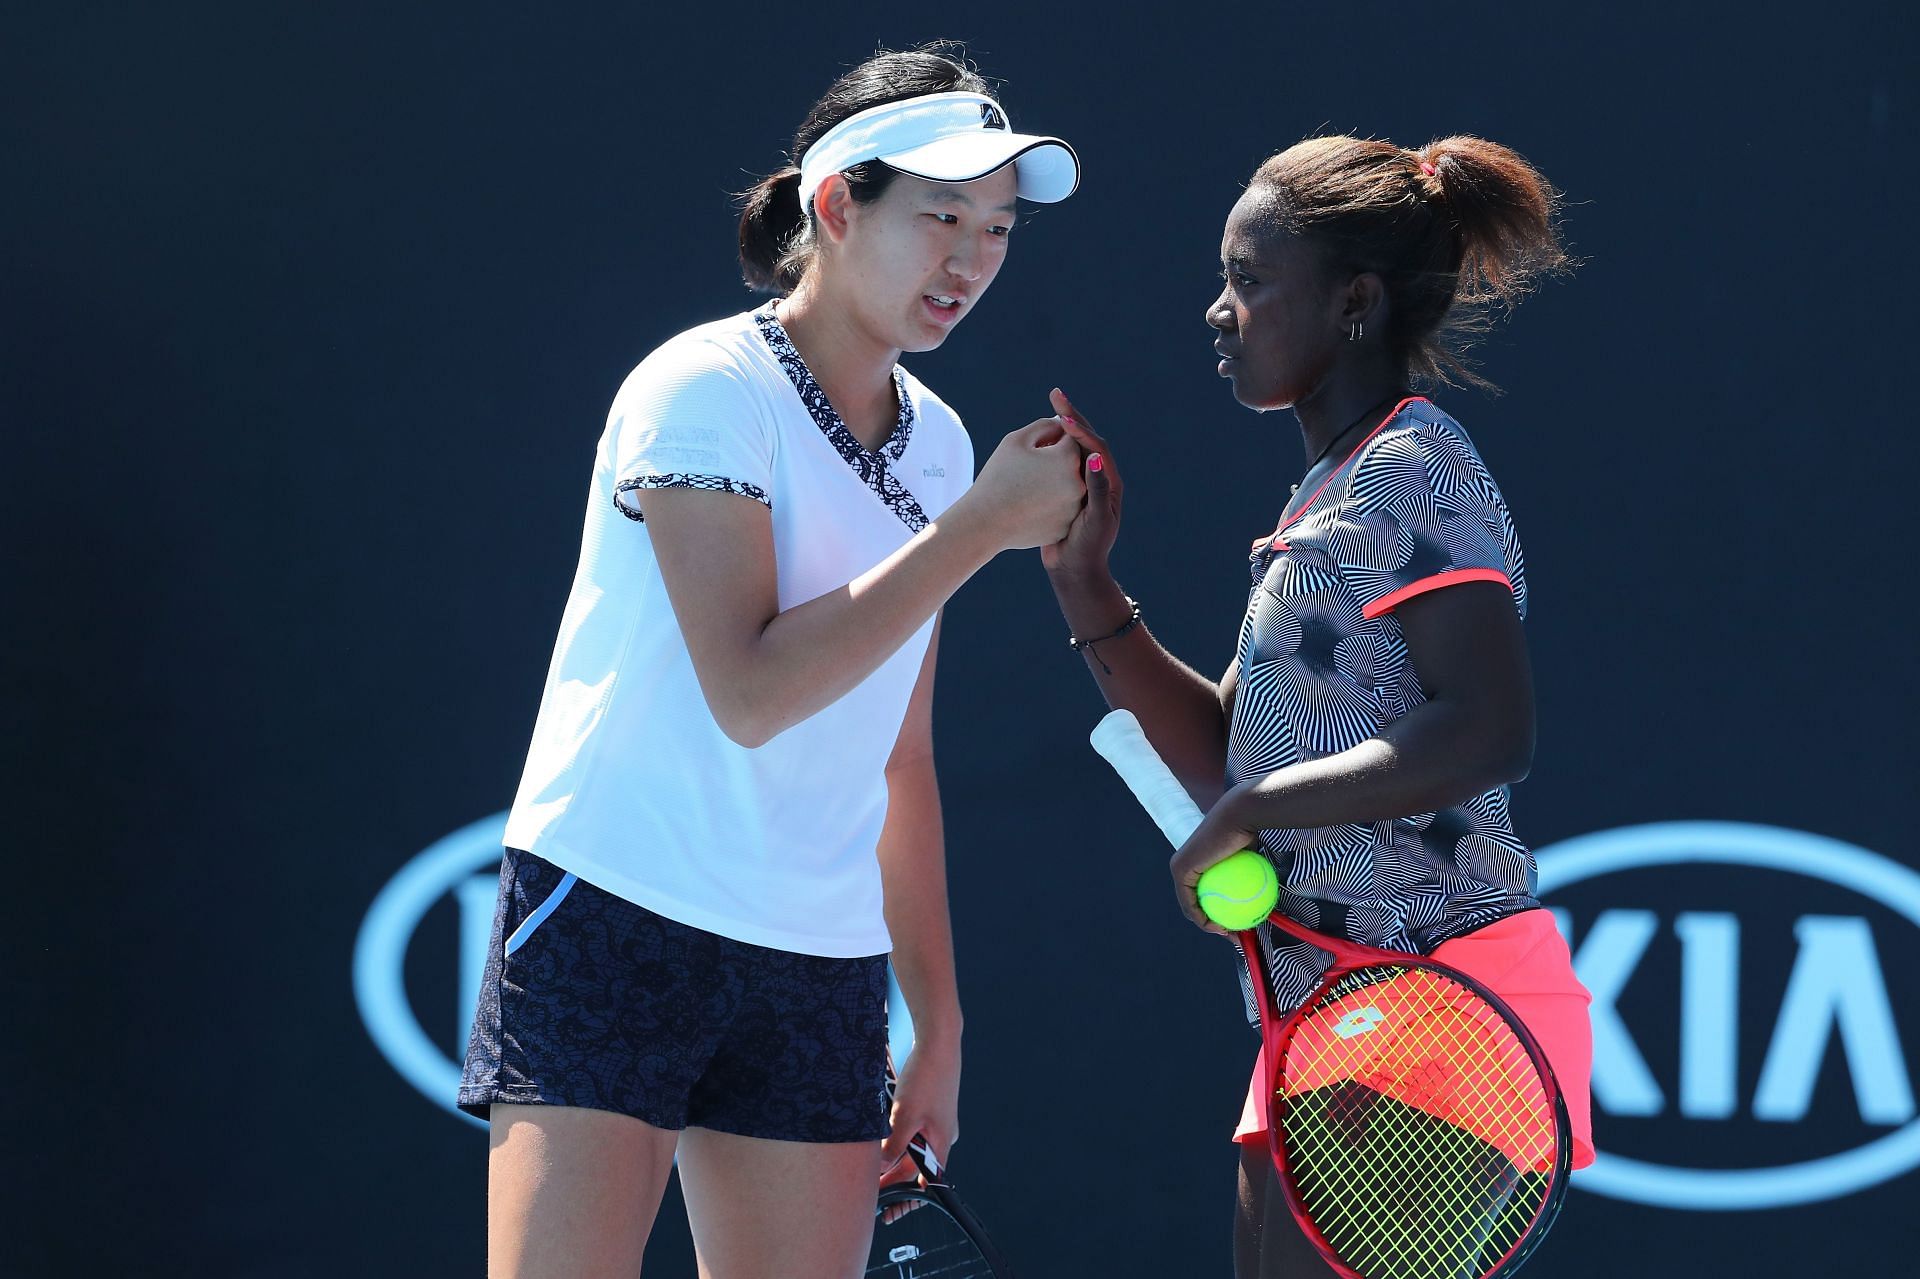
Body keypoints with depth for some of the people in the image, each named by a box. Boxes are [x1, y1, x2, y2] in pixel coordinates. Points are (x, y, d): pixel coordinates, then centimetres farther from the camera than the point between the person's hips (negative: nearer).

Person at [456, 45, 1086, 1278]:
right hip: (614, 933, -6)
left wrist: (938, 1020, 16)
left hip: (821, 977, 7)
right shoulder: (705, 389, -8)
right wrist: (979, 529, -17)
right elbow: (749, 692, -20)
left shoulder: (936, 444, 12)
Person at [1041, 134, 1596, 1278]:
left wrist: (1253, 814, -19)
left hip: (1427, 1010, -10)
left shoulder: (1415, 468, -10)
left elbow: (1491, 730, -24)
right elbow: (1224, 755, 20)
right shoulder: (1327, 494, 20)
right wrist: (1087, 583, 11)